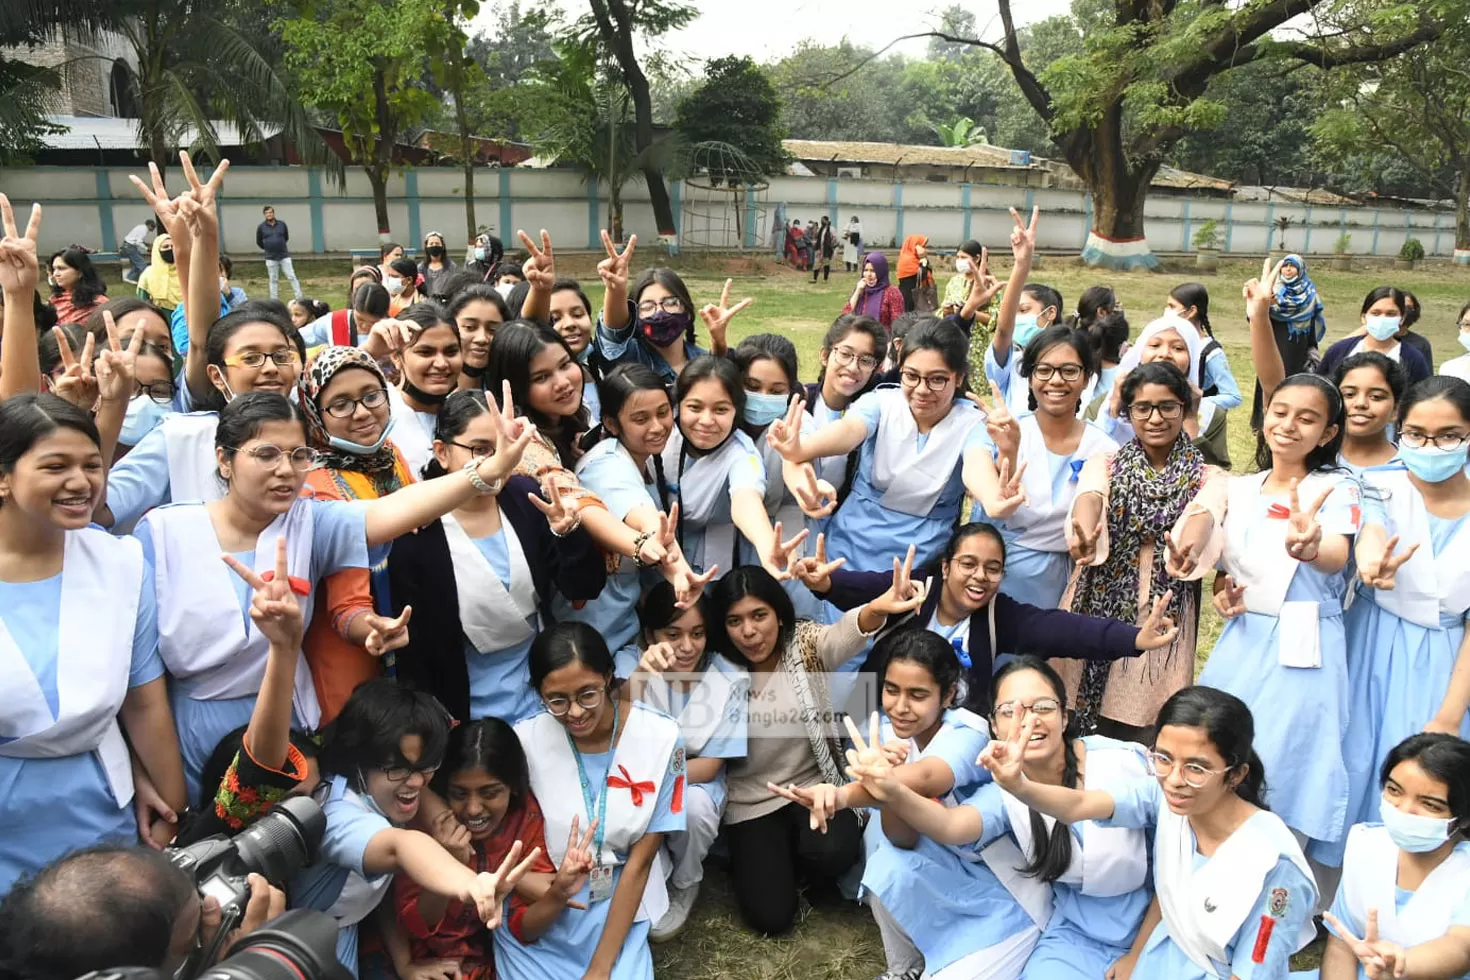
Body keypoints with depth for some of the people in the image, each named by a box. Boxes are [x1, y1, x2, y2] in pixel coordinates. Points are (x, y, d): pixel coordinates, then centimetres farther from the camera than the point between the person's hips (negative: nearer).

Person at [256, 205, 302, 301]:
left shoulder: (282, 224, 0)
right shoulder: (261, 227, -3)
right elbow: (259, 242, 8)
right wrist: (268, 249, 14)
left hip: (284, 256, 0)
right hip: (271, 258, 0)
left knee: (292, 277, -2)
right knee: (274, 280, 7)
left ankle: (299, 299, 1)